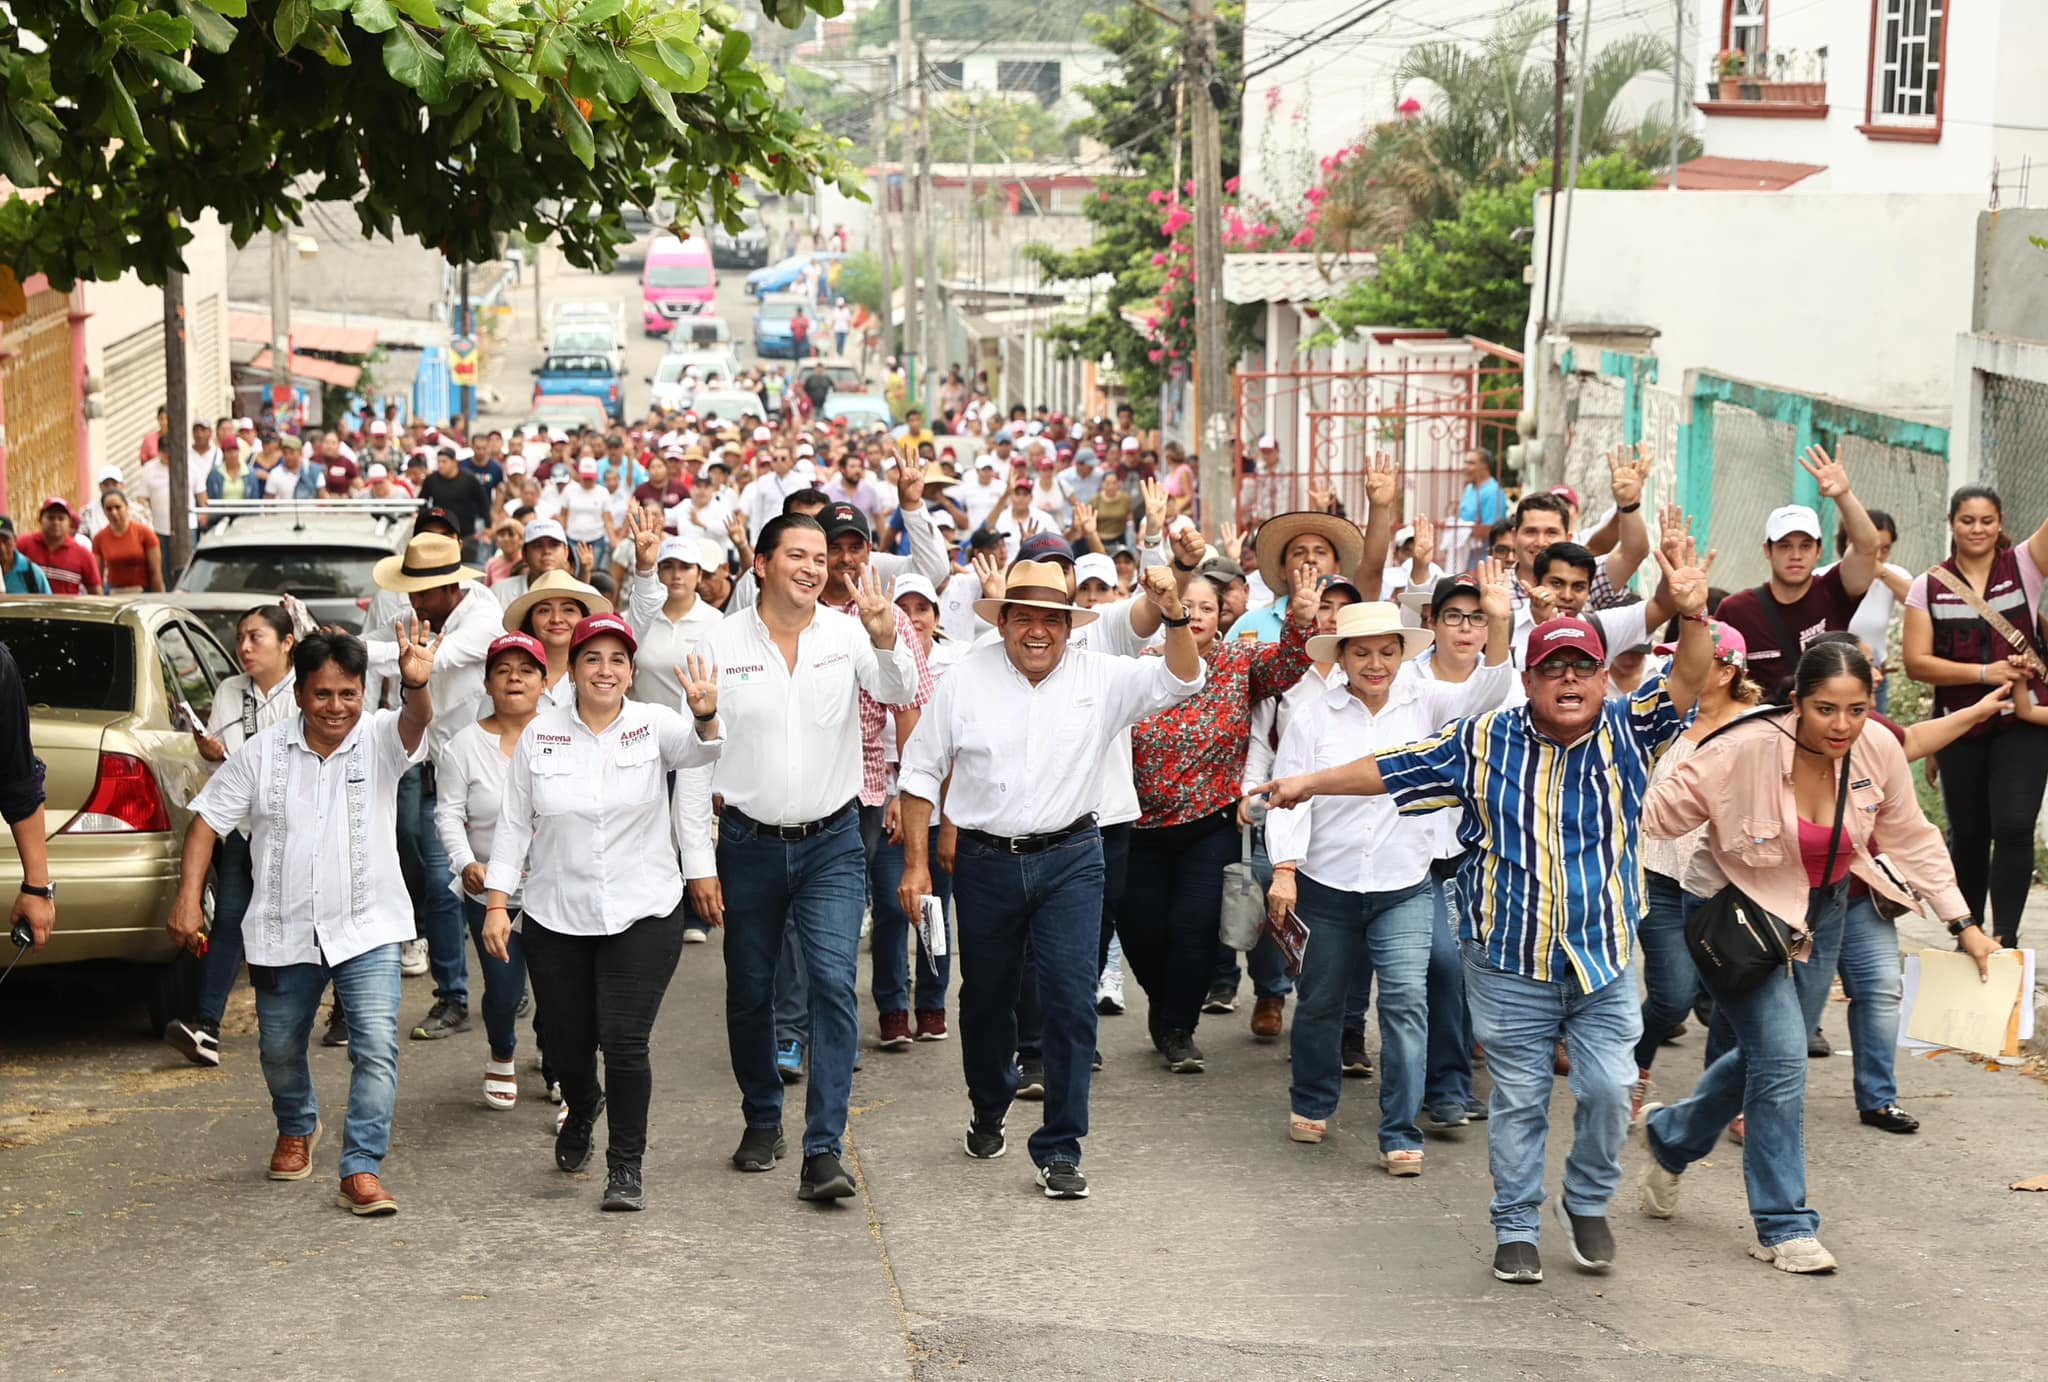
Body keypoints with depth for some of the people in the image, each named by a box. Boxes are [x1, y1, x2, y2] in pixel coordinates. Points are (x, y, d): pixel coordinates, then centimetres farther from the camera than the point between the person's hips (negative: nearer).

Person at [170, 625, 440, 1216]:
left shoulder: (380, 739, -9)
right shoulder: (262, 753, -4)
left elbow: (415, 723, -31)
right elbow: (209, 818, 2)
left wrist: (417, 684, -55)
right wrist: (189, 896, -7)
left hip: (367, 929, -2)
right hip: (284, 930, 2)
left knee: (377, 1046, -16)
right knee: (280, 1048, 18)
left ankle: (361, 1170, -9)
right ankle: (296, 1130, 48)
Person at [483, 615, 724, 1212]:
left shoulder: (652, 725, -2)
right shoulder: (539, 735, 2)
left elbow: (697, 750, -24)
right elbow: (513, 824, 5)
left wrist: (705, 716, -46)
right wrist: (496, 903, -1)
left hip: (642, 916, -2)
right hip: (556, 919, 2)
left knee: (625, 1043, -11)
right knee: (567, 1045, 11)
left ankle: (626, 1166, 4)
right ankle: (582, 1108, 45)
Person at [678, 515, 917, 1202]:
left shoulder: (847, 633, -3)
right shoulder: (721, 644, -4)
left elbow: (899, 693, -20)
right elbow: (694, 759, -1)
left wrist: (886, 640, -41)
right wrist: (699, 862, -4)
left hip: (831, 843, -1)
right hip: (749, 843, 1)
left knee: (834, 983, -14)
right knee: (750, 993, 12)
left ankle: (823, 1151, -13)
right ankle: (762, 1120, 34)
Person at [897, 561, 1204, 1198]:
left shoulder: (1100, 678, -2)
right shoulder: (966, 680, -3)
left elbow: (1182, 681, -7)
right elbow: (921, 769, 3)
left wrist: (1174, 616, -26)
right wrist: (916, 863, -1)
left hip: (1070, 860, -1)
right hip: (986, 860, 1)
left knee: (1072, 1001, -9)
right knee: (987, 997, 16)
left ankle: (1059, 1149, 2)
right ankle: (989, 1111, 44)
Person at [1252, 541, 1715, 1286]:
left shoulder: (1627, 732, 0)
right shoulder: (1485, 741, 2)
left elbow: (1687, 683, -14)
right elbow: (1396, 769, 11)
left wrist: (1693, 615, -33)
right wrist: (1310, 783, 14)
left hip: (1604, 958, 0)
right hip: (1508, 965, 0)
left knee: (1608, 1088, -8)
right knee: (1518, 1100, 7)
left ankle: (1587, 1205, 17)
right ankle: (1516, 1228, 22)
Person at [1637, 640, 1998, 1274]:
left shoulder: (1879, 752, -14)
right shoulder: (1745, 751, -29)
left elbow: (1911, 839, 1)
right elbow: (1659, 812, -21)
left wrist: (1963, 922, 2)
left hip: (1823, 911, 6)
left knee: (1768, 1055, 14)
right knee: (1781, 1059, -15)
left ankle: (1670, 1135, 43)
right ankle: (1784, 1227, 0)